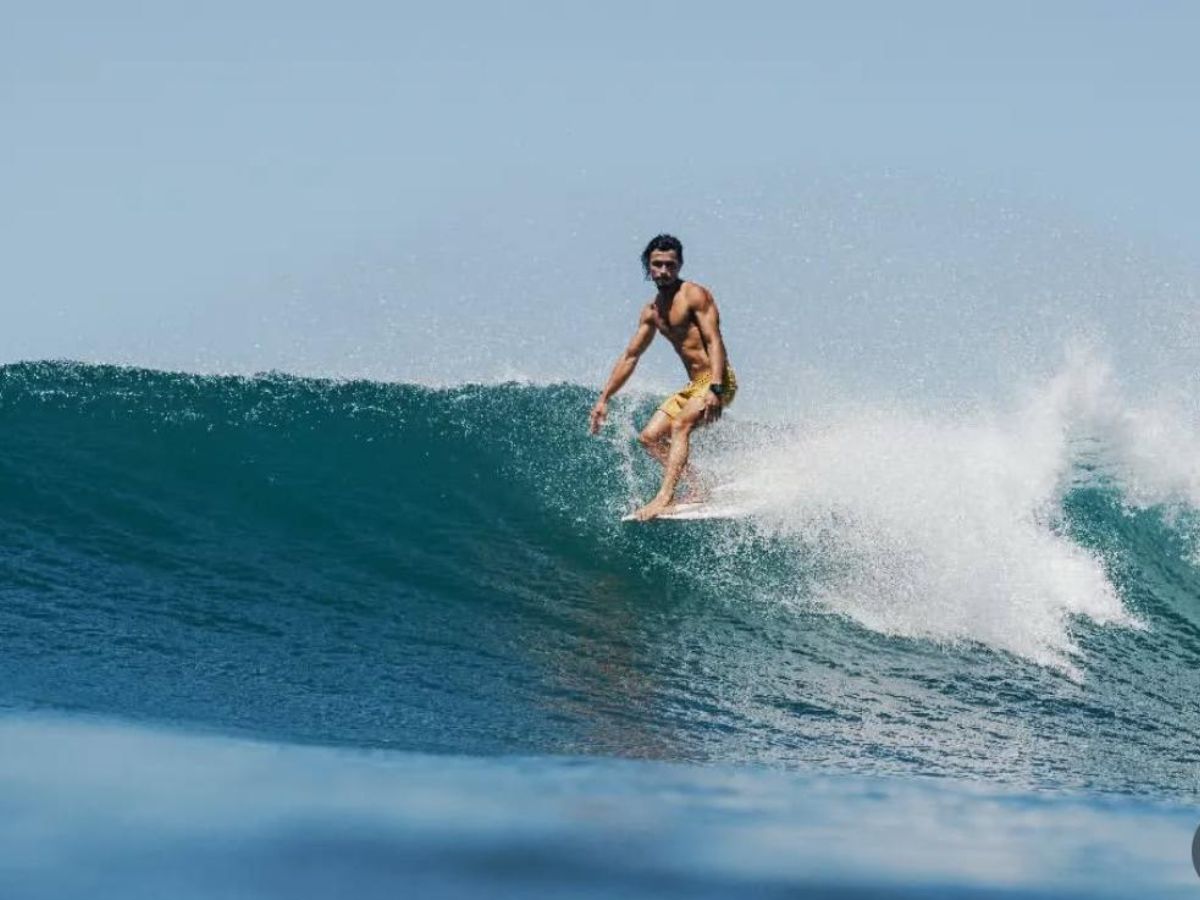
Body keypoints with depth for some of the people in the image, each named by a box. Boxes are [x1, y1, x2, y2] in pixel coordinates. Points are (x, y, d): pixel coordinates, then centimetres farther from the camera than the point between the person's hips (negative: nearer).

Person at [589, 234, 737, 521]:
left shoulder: (694, 295, -10)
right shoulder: (652, 311, 14)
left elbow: (715, 342, -18)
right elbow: (630, 357, 20)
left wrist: (715, 389, -30)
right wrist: (604, 398, 16)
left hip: (717, 380, -9)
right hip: (693, 386, 9)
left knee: (680, 425, -29)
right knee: (649, 437, 4)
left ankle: (664, 497, -37)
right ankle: (695, 489, -1)